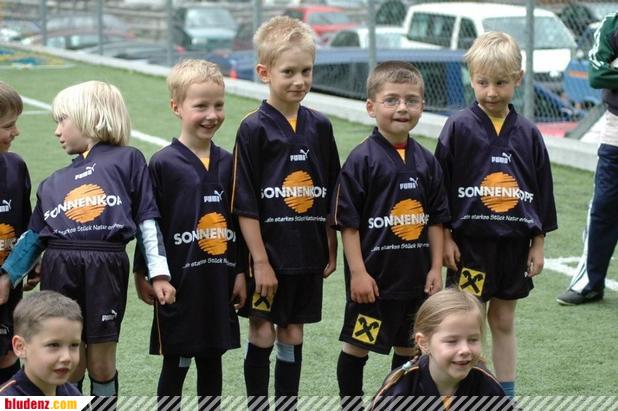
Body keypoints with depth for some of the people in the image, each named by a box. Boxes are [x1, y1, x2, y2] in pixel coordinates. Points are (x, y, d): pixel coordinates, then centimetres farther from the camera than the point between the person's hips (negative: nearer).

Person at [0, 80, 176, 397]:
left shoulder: (127, 160, 9)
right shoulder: (54, 182, 21)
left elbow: (147, 220, 6)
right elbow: (34, 236, 21)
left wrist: (159, 274, 0)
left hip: (106, 268, -3)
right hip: (59, 269, 3)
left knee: (101, 364, 3)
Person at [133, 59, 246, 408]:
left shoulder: (227, 163, 6)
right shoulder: (163, 164, -8)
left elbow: (238, 221, 11)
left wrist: (241, 273, 10)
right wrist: (144, 274, -6)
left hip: (219, 281, 4)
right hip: (179, 281, -4)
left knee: (212, 360, 12)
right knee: (176, 363, 4)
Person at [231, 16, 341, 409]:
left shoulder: (319, 126, 5)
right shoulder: (254, 129, -9)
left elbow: (331, 195, 11)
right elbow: (245, 204, -11)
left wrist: (331, 250, 10)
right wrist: (260, 260, -14)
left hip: (307, 254, 4)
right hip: (268, 254, -4)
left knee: (292, 336, 12)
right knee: (262, 334, 4)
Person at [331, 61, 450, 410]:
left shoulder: (426, 161, 4)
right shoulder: (362, 159, -11)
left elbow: (436, 220, 9)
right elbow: (348, 221, -12)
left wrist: (436, 268, 5)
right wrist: (357, 272, -15)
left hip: (415, 275, 5)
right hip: (373, 275, -5)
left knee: (408, 345, 15)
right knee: (358, 344, 5)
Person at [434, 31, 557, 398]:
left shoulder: (528, 134, 2)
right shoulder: (459, 128, -7)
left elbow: (542, 189, 8)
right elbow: (440, 185, -5)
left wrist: (538, 242, 7)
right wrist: (444, 236, -7)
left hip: (514, 243, 3)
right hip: (469, 243, -3)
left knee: (504, 321, 12)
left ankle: (507, 396, 21)